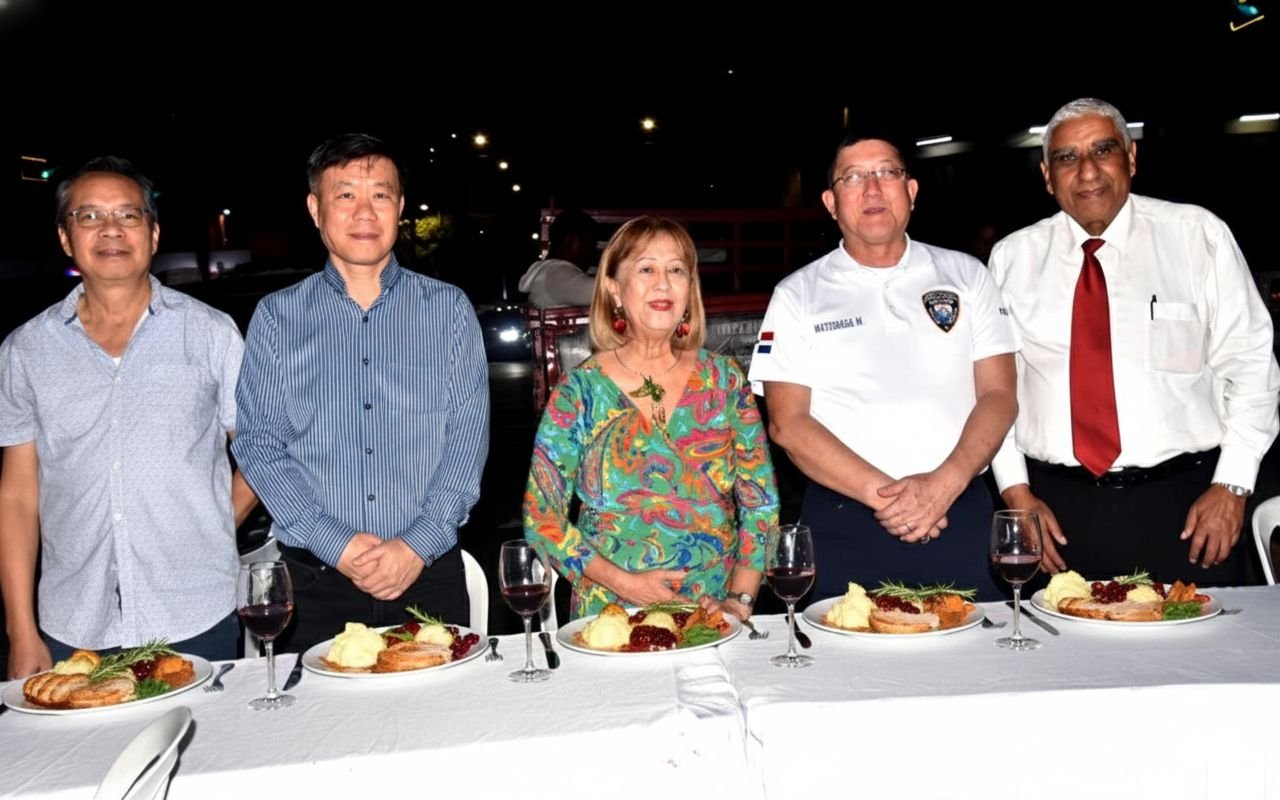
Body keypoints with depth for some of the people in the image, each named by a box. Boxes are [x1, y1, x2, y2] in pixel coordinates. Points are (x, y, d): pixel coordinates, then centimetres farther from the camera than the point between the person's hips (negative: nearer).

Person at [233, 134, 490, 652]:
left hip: (430, 573, 0)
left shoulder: (449, 309, 4)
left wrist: (418, 545, -12)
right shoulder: (277, 317, 4)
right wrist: (336, 544, -11)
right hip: (315, 579, 0)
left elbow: (469, 433, -2)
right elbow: (257, 444, 0)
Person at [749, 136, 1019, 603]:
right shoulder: (798, 296, 3)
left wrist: (944, 483, -13)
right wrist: (882, 494, -14)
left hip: (960, 515, 2)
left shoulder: (966, 276, 9)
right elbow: (787, 424, -4)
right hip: (842, 526, -1)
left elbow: (999, 396, 3)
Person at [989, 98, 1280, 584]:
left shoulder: (1200, 237, 1)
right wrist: (1015, 490, -2)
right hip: (1056, 511, 1)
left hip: (1184, 506, 0)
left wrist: (1232, 485, -5)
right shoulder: (1013, 258, 4)